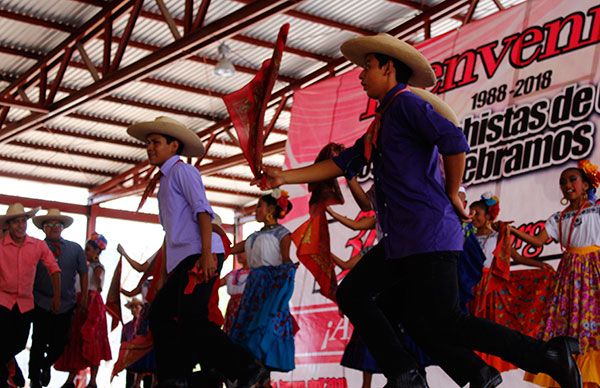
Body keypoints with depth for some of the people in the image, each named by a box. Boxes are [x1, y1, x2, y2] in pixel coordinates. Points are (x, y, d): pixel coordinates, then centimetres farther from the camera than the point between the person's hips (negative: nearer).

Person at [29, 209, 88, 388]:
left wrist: (84, 298, 5)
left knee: (59, 343, 10)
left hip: (66, 305, 2)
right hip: (41, 304, -2)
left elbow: (83, 274, 8)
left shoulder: (75, 249, 5)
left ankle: (46, 365, 40)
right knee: (39, 343, 2)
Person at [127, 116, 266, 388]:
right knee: (160, 315, 8)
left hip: (197, 256, -10)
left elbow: (202, 210, -13)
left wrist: (206, 253, -23)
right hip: (181, 261, 10)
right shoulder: (164, 180, 25)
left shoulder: (182, 171, -1)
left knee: (192, 321, -17)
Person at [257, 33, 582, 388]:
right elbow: (344, 164, 23)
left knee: (446, 321, -14)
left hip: (428, 232, -10)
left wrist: (452, 196, -9)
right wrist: (286, 177, 19)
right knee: (353, 293, 6)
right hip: (402, 240, 10)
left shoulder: (406, 104, -5)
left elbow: (455, 142, -19)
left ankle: (549, 356, -7)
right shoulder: (382, 121, 24)